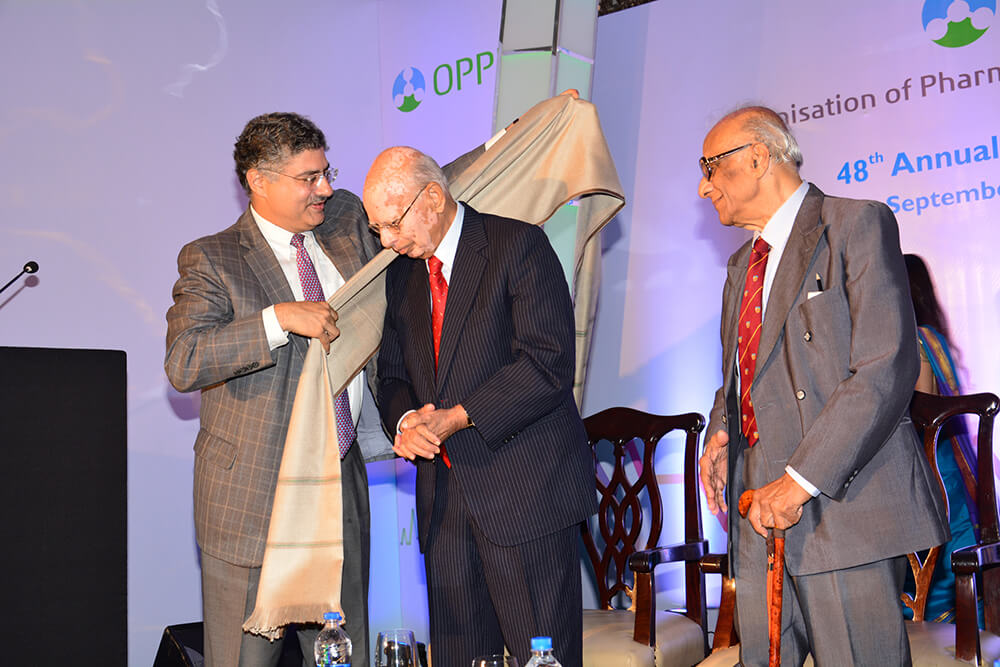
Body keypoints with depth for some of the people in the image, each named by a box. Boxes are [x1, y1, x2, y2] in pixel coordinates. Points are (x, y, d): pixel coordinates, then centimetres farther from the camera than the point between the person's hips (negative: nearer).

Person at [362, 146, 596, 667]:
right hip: (443, 499, 6)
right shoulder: (401, 274, 15)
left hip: (526, 489, -6)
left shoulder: (519, 245, -7)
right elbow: (391, 373, 19)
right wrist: (404, 419, -4)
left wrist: (457, 417, -18)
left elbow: (548, 364, -16)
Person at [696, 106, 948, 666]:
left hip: (843, 502, -7)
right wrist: (721, 432, 8)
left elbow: (888, 368, -16)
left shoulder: (857, 225, -5)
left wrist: (801, 479, -19)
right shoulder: (744, 264, 22)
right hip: (761, 509, 8)